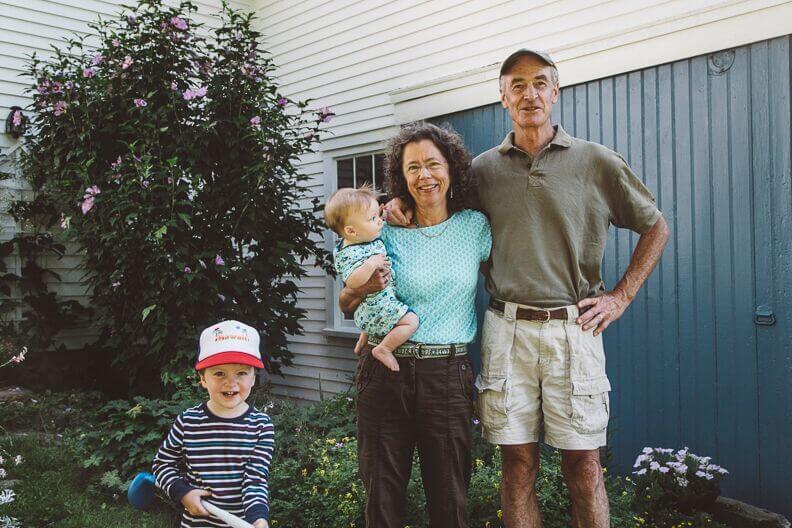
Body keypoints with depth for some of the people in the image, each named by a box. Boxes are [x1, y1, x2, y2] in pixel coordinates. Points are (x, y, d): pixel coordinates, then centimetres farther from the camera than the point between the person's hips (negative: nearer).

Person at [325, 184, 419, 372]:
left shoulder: (369, 238, 1)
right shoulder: (351, 254, -28)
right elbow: (352, 282, -38)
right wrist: (370, 265, -43)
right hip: (375, 307, -10)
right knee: (410, 321, -18)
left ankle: (365, 336, 43)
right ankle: (383, 349, -9)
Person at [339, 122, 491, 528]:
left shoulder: (475, 226, 4)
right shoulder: (386, 232, 2)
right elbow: (345, 304, 8)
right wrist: (359, 289, -12)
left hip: (447, 376, 0)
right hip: (384, 375, 0)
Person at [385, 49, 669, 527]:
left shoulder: (596, 161, 4)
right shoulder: (482, 168, 9)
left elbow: (655, 227, 13)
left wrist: (621, 297, 6)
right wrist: (403, 204, 2)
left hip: (574, 329, -1)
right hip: (507, 329, 2)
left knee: (583, 462, 5)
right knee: (518, 460, 7)